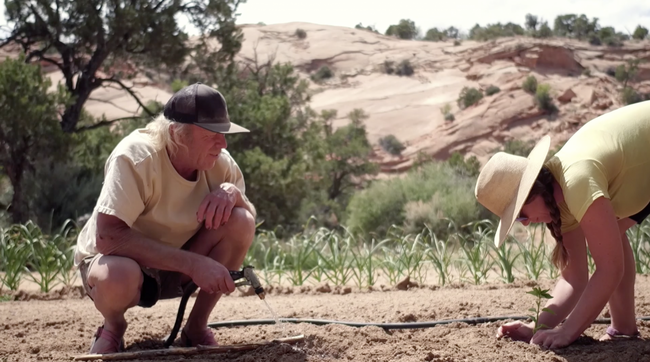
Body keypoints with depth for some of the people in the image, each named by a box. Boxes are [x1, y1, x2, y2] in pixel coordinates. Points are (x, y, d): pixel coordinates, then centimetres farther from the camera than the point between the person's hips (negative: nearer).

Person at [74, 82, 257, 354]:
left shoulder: (220, 163, -13)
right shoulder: (135, 157, -29)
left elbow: (251, 219, -2)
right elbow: (107, 237, -36)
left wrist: (233, 193, -27)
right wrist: (193, 264, -39)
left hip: (176, 268, 5)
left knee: (240, 221, -21)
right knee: (117, 278, -41)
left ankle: (196, 328, -2)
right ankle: (113, 329, -2)